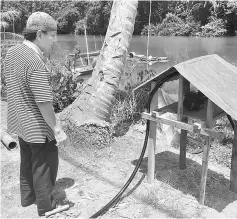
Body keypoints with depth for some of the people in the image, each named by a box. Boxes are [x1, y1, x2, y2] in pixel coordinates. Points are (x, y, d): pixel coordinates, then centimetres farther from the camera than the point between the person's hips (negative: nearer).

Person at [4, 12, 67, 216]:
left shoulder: (12, 52, 2)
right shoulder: (35, 63, -27)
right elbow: (44, 102, -26)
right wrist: (56, 127, -17)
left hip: (19, 122, 9)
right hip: (38, 127, -9)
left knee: (27, 161, 24)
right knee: (44, 166, 9)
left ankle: (27, 198, 43)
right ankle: (46, 208, 27)